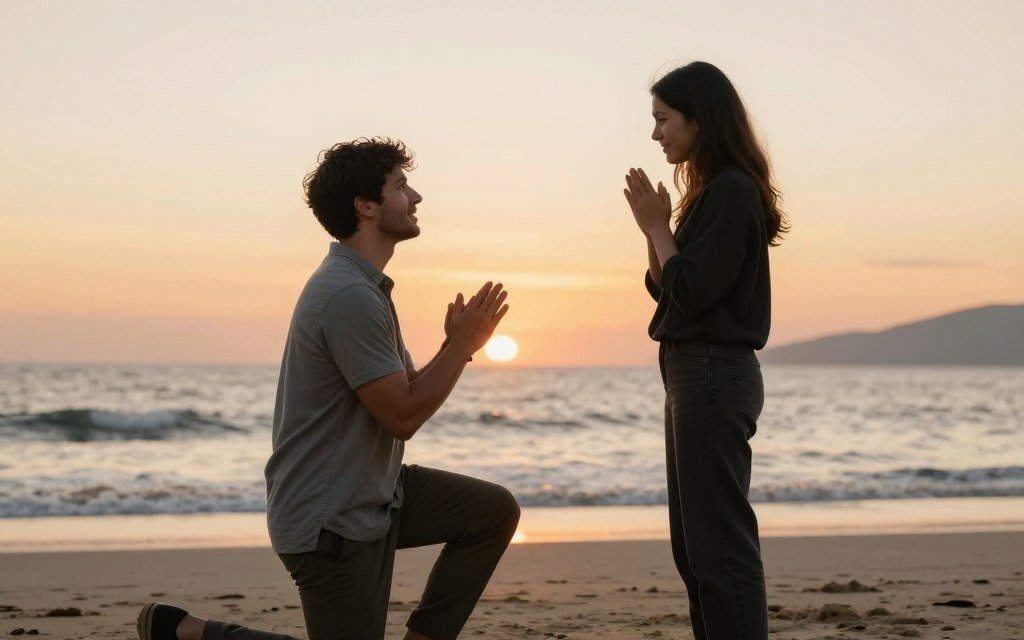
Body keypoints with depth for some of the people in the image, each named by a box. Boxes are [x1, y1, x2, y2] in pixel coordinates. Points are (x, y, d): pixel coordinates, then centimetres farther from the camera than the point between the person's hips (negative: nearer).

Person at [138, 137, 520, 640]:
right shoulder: (349, 296, -23)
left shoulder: (363, 287, 12)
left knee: (495, 511, 8)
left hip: (374, 494, 10)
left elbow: (407, 391, 16)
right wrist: (462, 344, -10)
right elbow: (403, 417, -21)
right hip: (332, 520, -10)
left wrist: (458, 345, 0)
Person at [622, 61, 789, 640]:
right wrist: (654, 227, 3)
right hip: (696, 375, 10)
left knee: (721, 541, -8)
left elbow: (691, 292, -19)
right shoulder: (712, 191, 15)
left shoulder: (731, 190, -15)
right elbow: (665, 289, 16)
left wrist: (658, 228, -8)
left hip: (714, 375, -10)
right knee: (695, 542, 14)